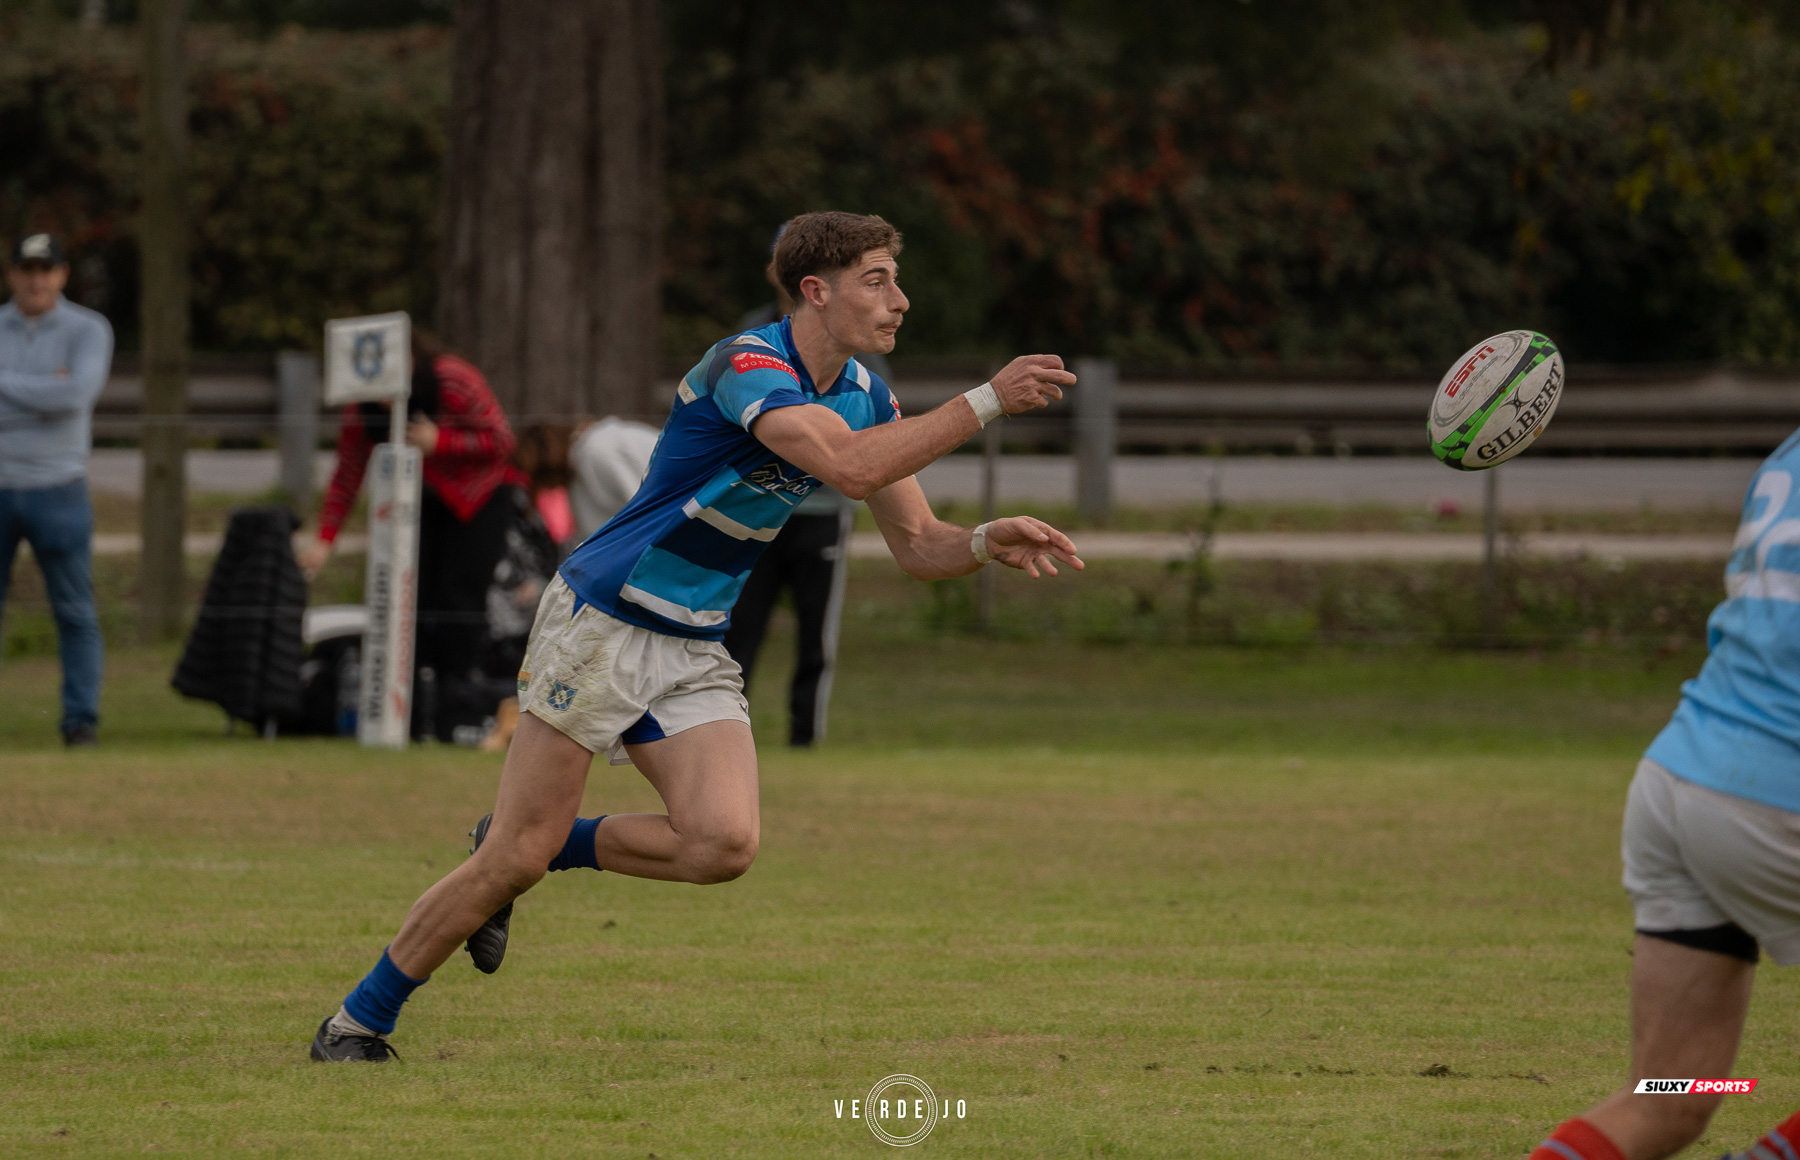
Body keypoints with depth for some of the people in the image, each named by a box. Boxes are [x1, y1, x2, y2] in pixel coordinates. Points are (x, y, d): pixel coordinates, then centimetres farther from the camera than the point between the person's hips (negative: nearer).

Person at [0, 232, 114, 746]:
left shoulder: (88, 330, -4)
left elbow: (77, 394, -22)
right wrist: (43, 393, -17)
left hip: (58, 492, -2)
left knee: (75, 613, -1)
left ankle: (81, 719, 3)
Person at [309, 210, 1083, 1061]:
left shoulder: (863, 394, 5)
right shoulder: (747, 366, -22)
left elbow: (917, 545, 8)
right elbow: (851, 467, -37)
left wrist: (990, 541, -13)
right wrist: (988, 401, -34)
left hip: (694, 650, 7)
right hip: (602, 623, -7)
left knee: (723, 843, -17)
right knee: (514, 859, -8)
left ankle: (546, 852, 9)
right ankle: (355, 1026, 9)